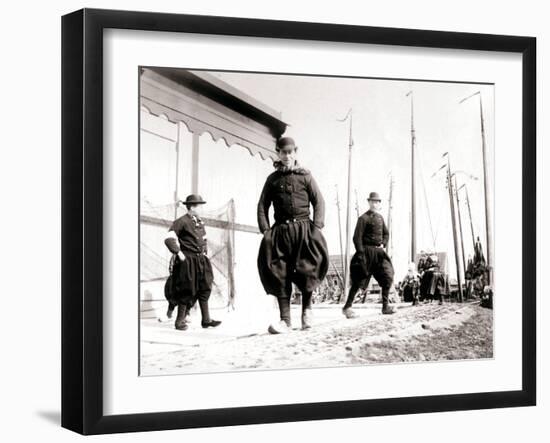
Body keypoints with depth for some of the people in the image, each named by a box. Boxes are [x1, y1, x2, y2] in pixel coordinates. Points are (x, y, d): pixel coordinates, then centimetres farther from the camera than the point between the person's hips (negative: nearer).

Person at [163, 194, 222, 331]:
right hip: (187, 261, -8)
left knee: (204, 289, 7)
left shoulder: (199, 222, 13)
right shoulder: (182, 222, -12)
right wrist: (179, 253, -20)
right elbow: (169, 239, -18)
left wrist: (205, 252, 17)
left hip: (201, 261, 8)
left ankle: (206, 320, 12)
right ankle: (180, 321, 7)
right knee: (187, 291, -3)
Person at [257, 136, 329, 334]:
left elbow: (319, 202, 6)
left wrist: (316, 227, -7)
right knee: (279, 272, -7)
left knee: (309, 266, -18)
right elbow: (262, 205, 11)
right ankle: (285, 319, -4)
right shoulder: (273, 179, 14)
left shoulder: (305, 175, 10)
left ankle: (307, 307, 4)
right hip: (281, 229, 1)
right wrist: (265, 230, -2)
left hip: (303, 227, -1)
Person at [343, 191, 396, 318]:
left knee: (388, 277, -1)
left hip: (379, 252, 7)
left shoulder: (380, 217, 14)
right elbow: (357, 237, -14)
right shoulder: (364, 218, -9)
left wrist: (383, 244, 5)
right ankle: (347, 307, 0)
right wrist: (361, 254, -19)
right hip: (367, 252, -7)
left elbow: (386, 233, 24)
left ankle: (385, 306, 6)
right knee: (359, 280, -6)